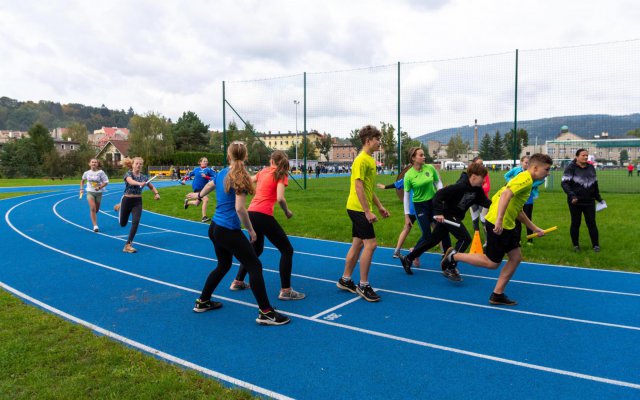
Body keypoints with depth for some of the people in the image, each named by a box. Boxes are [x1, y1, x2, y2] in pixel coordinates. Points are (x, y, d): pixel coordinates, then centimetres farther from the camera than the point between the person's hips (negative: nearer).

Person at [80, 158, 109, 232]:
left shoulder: (100, 172, -10)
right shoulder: (86, 173, -1)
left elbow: (106, 182, -9)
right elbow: (82, 180, 18)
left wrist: (99, 187, -23)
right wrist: (82, 189, 9)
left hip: (98, 193, 0)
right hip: (90, 192, 0)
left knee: (96, 210, 12)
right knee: (92, 208, -18)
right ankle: (95, 226, -18)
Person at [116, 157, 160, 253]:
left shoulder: (144, 177, 1)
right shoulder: (128, 174, -11)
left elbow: (152, 187, 13)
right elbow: (130, 181, -35)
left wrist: (156, 193, -10)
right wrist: (140, 183, -56)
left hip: (137, 202, 2)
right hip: (127, 200, -2)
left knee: (135, 222, -16)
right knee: (123, 224, 16)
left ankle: (128, 245, -8)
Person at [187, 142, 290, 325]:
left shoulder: (221, 173, 9)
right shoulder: (240, 177, -15)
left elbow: (208, 185, 31)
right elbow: (239, 208, -22)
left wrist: (198, 195, 52)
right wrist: (251, 229, -9)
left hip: (215, 228, 9)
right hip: (229, 231, -9)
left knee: (223, 265, 25)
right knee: (255, 266, -4)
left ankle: (202, 302, 36)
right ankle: (266, 313, -4)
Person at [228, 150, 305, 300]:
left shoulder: (263, 171, 15)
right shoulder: (281, 175, -4)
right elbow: (280, 198, -16)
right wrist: (287, 212, 1)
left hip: (251, 213, 8)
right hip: (263, 215, -8)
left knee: (256, 249, 28)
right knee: (287, 249, 2)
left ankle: (238, 282, 36)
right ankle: (285, 290, 1)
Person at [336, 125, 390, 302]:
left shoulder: (370, 160, 16)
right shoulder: (361, 160, -15)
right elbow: (358, 187, -21)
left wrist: (379, 206, 20)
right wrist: (368, 211, -22)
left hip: (361, 209, 10)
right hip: (358, 208, -10)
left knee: (358, 244, 13)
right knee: (370, 244, -9)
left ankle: (345, 280, 24)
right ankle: (363, 285, 0)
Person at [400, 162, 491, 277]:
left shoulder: (477, 189, -1)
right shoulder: (460, 186, -26)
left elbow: (484, 201, 9)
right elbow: (439, 194, -27)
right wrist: (438, 212, -33)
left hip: (454, 217, 9)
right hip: (445, 216, -9)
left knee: (433, 240, 15)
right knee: (465, 238, -14)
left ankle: (408, 259, 26)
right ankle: (449, 268, -8)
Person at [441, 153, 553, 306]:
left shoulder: (526, 180, 18)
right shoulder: (525, 179, -13)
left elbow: (518, 211, 26)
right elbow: (505, 194, -30)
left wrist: (534, 228, 29)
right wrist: (499, 221, -36)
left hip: (507, 225, 10)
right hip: (497, 225, -10)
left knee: (516, 257, 11)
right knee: (492, 263, 0)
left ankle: (497, 295, 17)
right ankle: (454, 256, 12)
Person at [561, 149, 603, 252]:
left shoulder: (591, 168, 9)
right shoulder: (571, 168, -8)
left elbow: (595, 184, 18)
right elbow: (564, 183, -15)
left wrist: (598, 198, 21)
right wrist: (571, 195, -27)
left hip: (589, 201, 4)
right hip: (575, 202, -4)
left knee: (591, 223, 5)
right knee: (575, 223, 7)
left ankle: (596, 245, 15)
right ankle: (576, 245, 20)